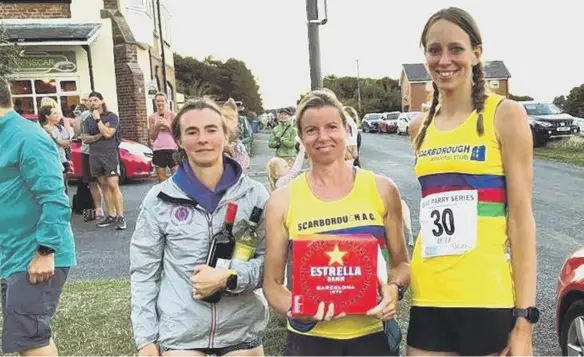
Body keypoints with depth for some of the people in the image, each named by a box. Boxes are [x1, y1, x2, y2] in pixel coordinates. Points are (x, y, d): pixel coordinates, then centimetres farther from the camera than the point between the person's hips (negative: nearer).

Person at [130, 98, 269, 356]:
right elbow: (143, 272, 2)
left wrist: (229, 278, -17)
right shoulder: (159, 199, -3)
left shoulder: (254, 194, -4)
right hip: (179, 332, 0)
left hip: (242, 330, 1)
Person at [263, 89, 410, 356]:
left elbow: (400, 262, 7)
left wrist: (394, 288, -13)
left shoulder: (381, 189, -1)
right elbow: (272, 282, 1)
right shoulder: (282, 201, -4)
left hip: (371, 334, 1)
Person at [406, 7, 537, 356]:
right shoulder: (420, 128, 9)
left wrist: (525, 318, -11)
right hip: (428, 299, 4)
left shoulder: (505, 114, -4)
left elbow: (521, 216, -7)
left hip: (488, 299, -4)